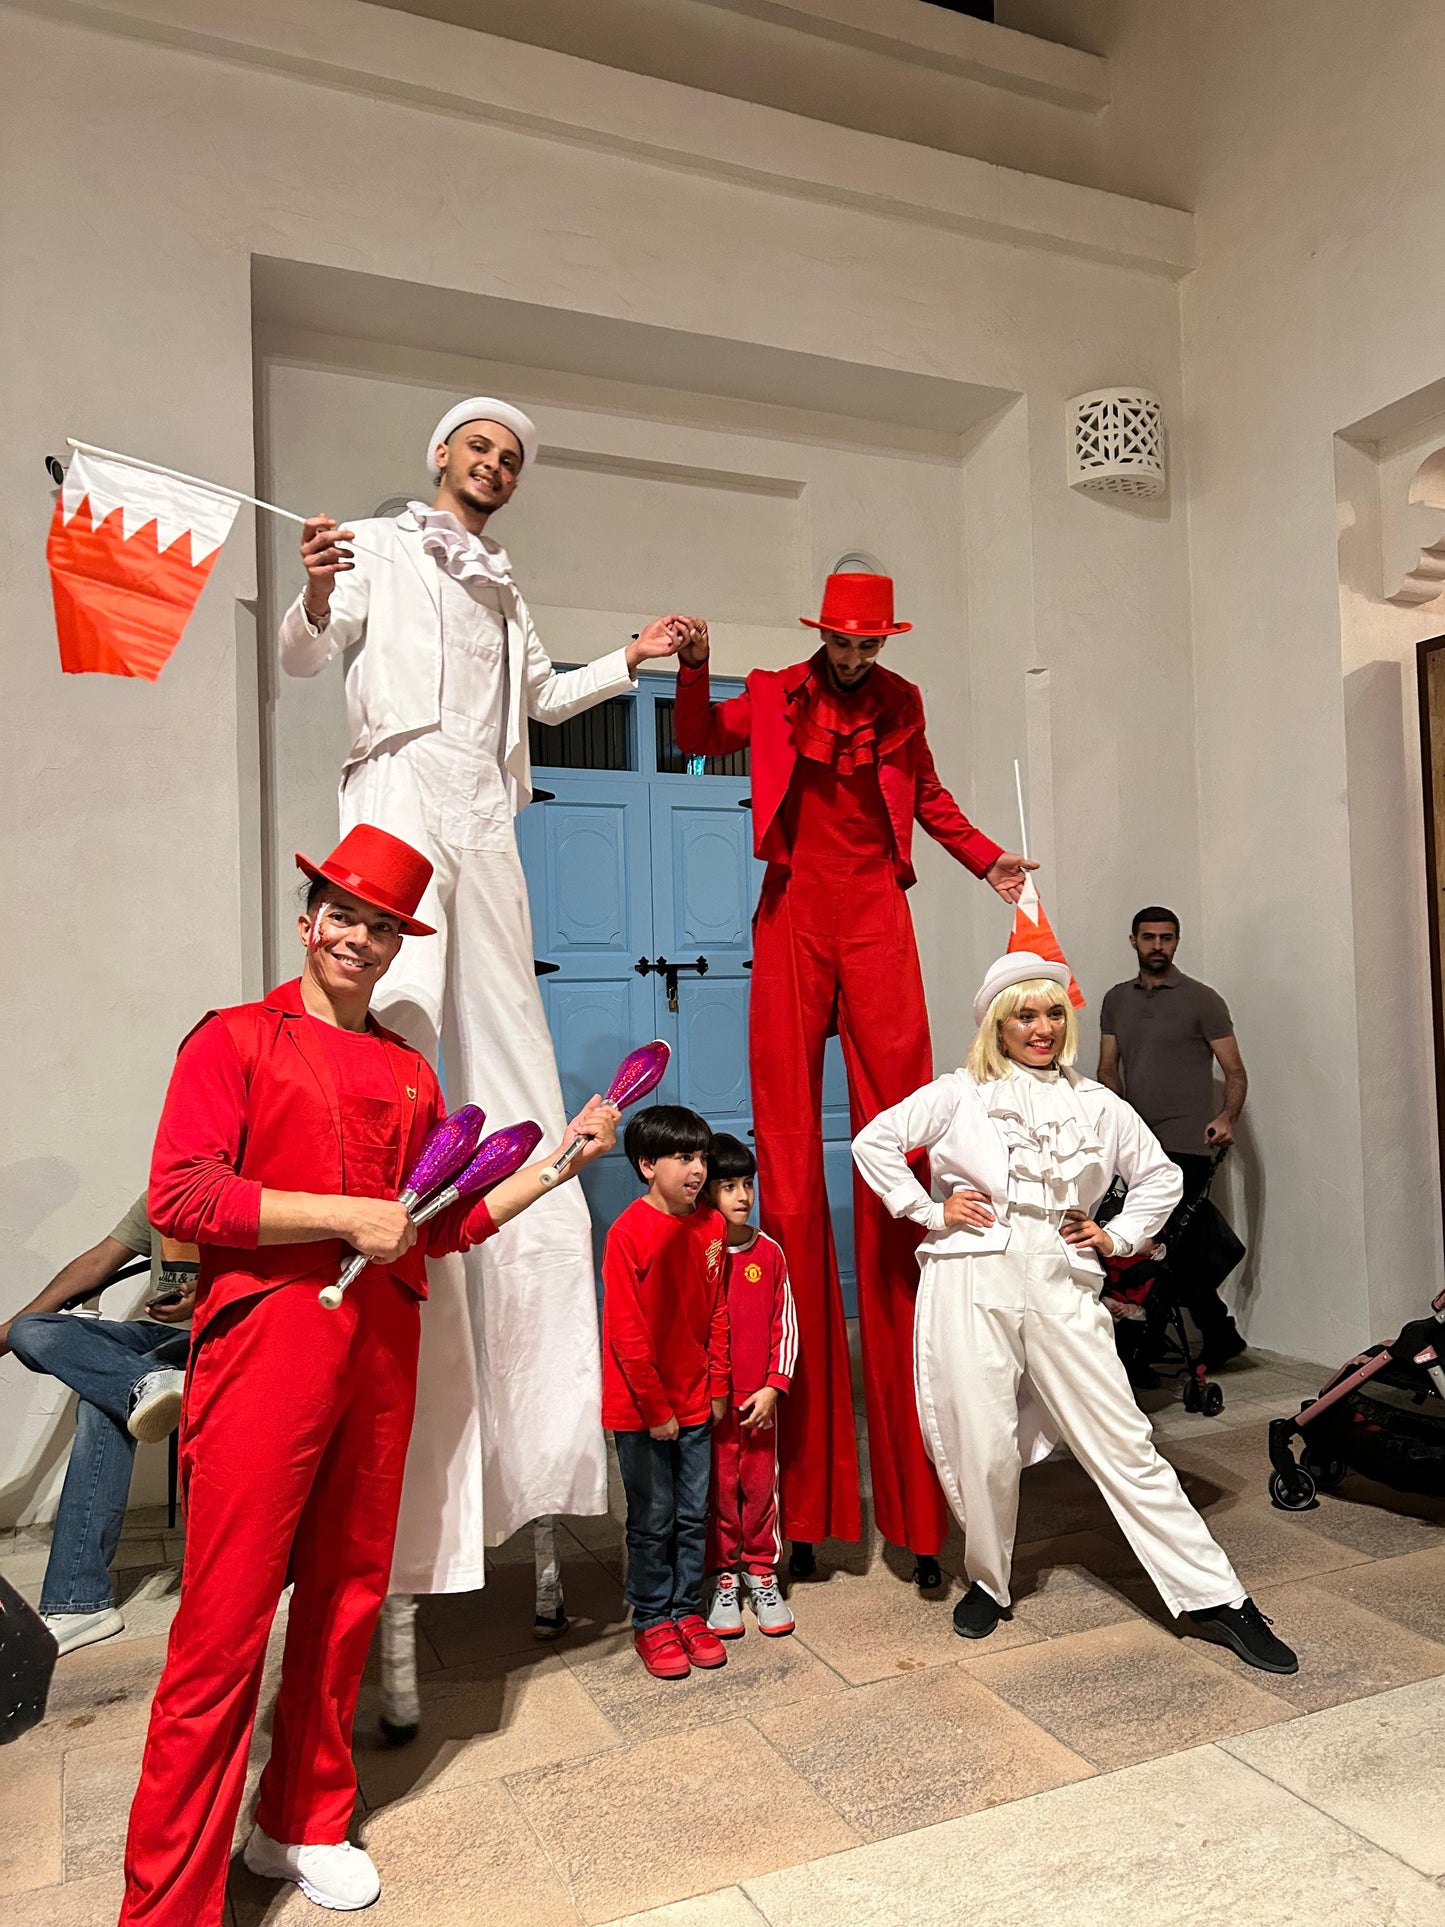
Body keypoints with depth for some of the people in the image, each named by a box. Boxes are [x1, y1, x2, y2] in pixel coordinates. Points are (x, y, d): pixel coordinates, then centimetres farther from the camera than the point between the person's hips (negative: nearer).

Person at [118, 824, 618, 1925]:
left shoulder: (410, 1073, 16)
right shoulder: (236, 1039, 1)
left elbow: (448, 1223, 18)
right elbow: (180, 1193, -11)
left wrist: (567, 1152, 14)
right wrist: (347, 1216, -15)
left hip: (382, 1349, 6)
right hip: (266, 1341, -5)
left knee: (349, 1594, 14)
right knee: (226, 1624, -2)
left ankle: (304, 1824, 34)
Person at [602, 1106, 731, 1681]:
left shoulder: (710, 1226, 1)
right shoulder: (628, 1233, -17)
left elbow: (718, 1313, 9)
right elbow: (627, 1333, -16)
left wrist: (717, 1389, 8)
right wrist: (656, 1410, -13)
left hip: (695, 1402, 5)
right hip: (642, 1408, -5)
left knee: (693, 1515, 14)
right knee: (652, 1520, 8)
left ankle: (687, 1611, 29)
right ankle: (652, 1620, 25)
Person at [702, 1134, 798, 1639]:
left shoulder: (770, 1251, 0)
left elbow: (785, 1323, 4)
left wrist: (774, 1386, -4)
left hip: (761, 1397, 3)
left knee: (761, 1485, 11)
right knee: (718, 1489, 8)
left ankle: (762, 1575, 28)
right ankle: (723, 1578, 25)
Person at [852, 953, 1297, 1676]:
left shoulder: (1097, 1104, 13)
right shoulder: (960, 1093, 5)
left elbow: (1160, 1177, 24)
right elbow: (873, 1140, 4)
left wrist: (1117, 1236, 11)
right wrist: (929, 1211, -1)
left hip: (1062, 1284, 2)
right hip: (972, 1281, -1)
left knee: (1122, 1441, 1)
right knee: (983, 1446, 2)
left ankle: (1216, 1599, 10)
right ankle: (987, 1583, 26)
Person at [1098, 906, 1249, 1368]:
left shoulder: (1201, 1000, 1)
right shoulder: (1116, 999, 15)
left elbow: (1235, 1071, 0)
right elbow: (1108, 1067, 14)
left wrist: (1227, 1117, -19)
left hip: (1186, 1144, -5)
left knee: (1172, 1244, -11)